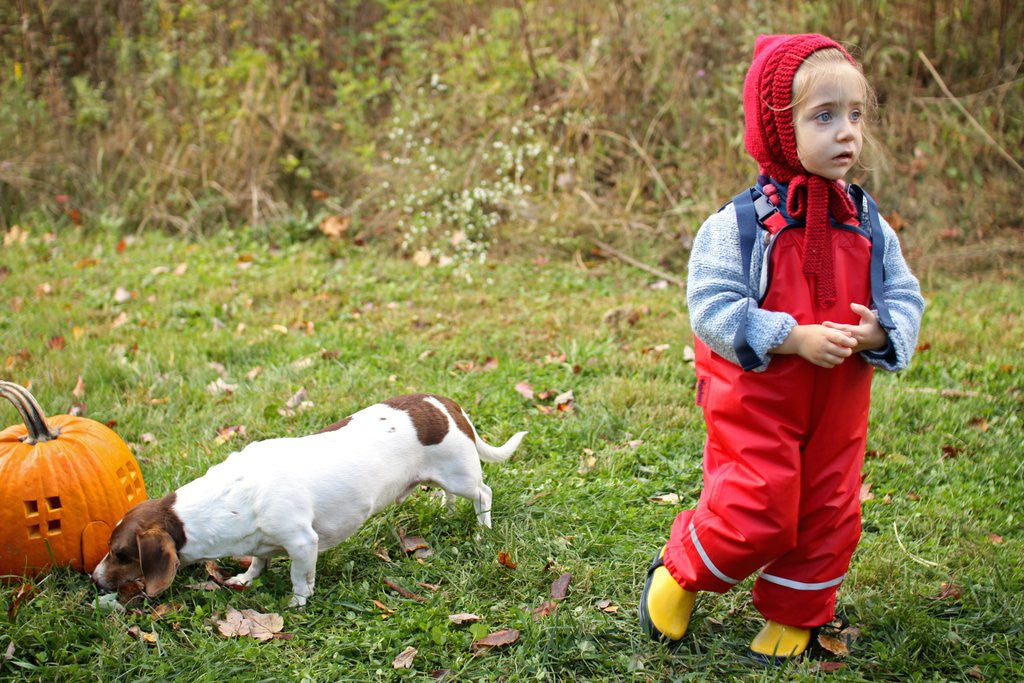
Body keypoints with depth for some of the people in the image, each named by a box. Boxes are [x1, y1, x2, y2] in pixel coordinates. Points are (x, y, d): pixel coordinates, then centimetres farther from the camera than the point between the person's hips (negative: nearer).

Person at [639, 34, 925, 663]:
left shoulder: (869, 226, 2)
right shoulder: (738, 224, -13)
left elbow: (905, 298, 7)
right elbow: (712, 308, -17)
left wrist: (880, 331, -16)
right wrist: (794, 337, -24)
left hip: (839, 403, 5)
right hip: (757, 398, -5)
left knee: (828, 512, 13)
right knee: (754, 513, -6)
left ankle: (795, 613, 35)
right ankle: (680, 572, 23)